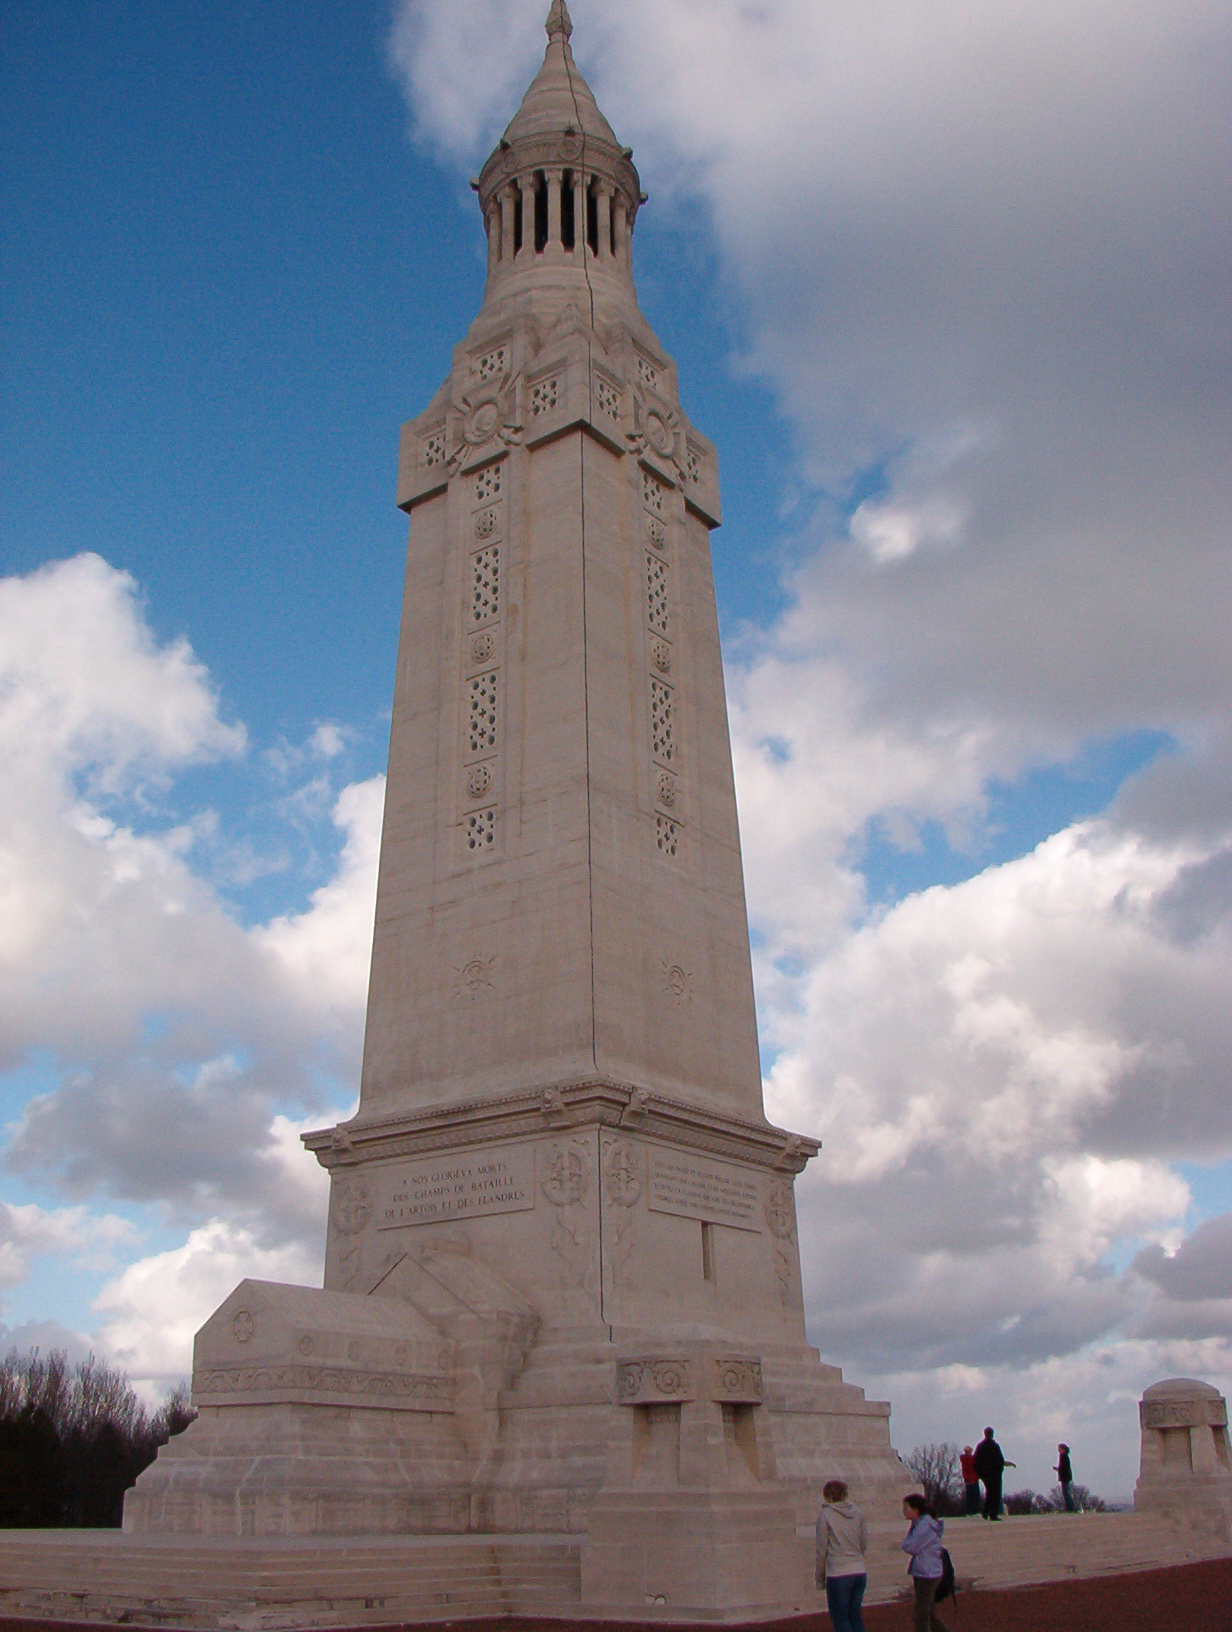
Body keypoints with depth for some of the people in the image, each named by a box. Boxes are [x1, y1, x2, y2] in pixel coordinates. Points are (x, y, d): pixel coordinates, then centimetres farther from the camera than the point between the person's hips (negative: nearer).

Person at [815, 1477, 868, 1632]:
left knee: (840, 1619, 5)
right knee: (855, 1617, 16)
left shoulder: (825, 1514, -6)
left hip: (838, 1574, -5)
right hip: (860, 1572, 5)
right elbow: (864, 1542, 11)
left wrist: (820, 1578, 6)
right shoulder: (857, 1512, 6)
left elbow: (822, 1549, -3)